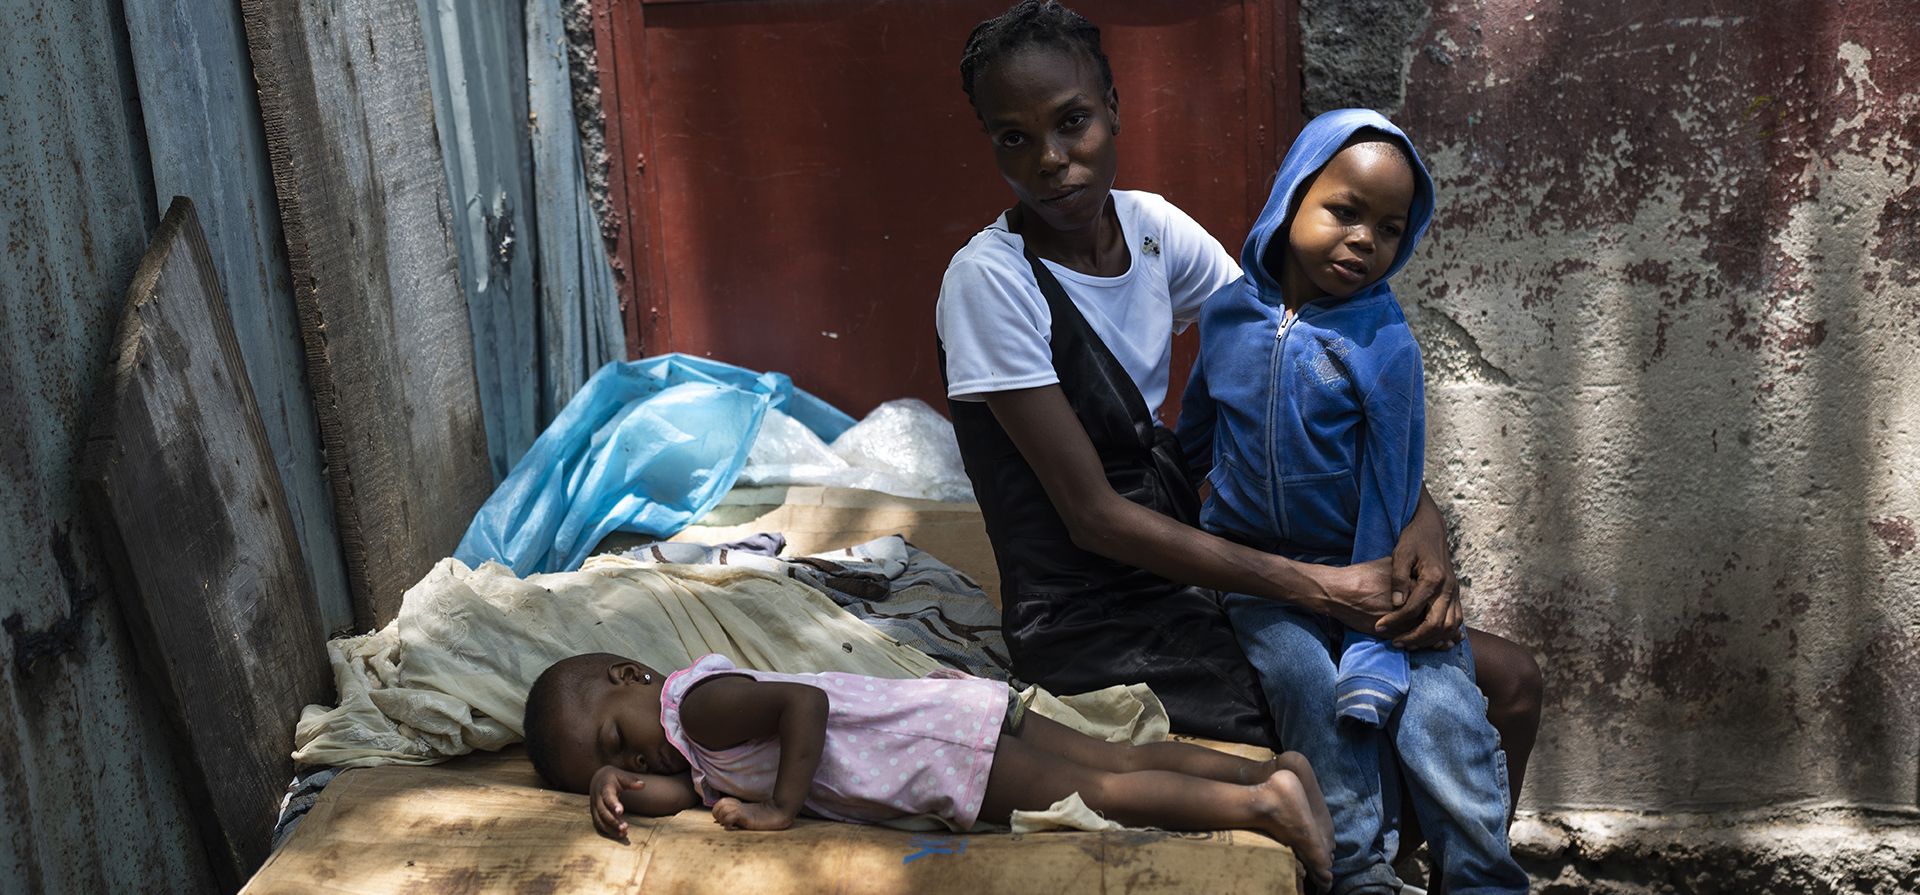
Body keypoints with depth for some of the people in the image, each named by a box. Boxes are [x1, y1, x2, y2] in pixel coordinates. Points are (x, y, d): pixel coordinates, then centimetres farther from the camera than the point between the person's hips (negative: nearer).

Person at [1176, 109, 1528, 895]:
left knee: (1440, 706, -19)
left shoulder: (1382, 346, -9)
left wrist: (1372, 645, -16)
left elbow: (1389, 497, -10)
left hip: (1359, 570, -1)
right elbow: (1193, 435, 19)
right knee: (1308, 683, -26)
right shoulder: (1228, 315, 0)